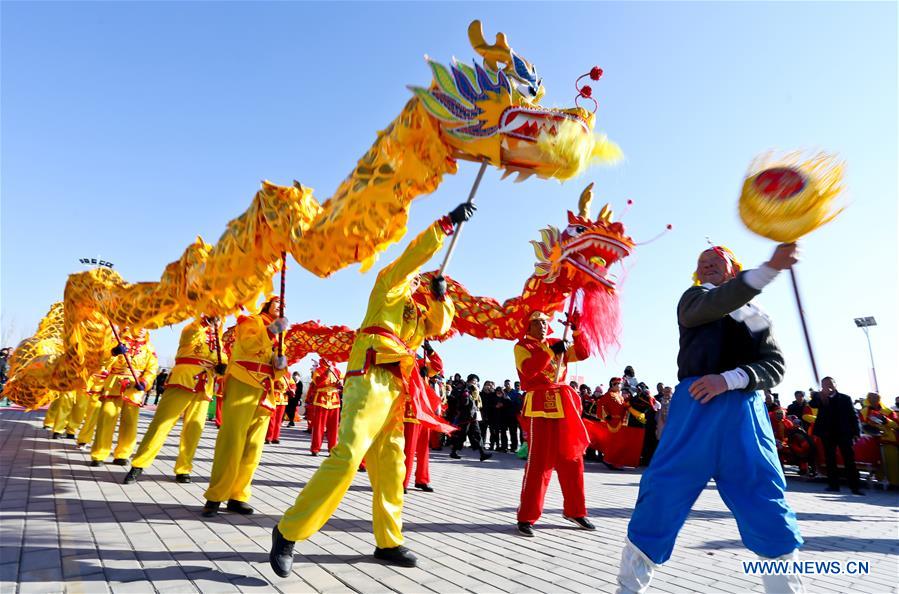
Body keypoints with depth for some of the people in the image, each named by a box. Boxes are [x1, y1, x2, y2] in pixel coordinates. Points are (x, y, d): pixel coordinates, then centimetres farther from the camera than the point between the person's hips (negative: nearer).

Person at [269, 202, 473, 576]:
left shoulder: (417, 310, 28)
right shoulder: (389, 285, 9)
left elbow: (440, 326, 18)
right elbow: (416, 252, 0)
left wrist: (440, 296, 3)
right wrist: (448, 222, -1)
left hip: (396, 388, 8)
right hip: (371, 378, -8)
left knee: (390, 467, 10)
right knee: (348, 455, -20)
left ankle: (388, 543, 20)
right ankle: (288, 532, -11)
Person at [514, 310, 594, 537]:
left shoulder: (557, 344, 19)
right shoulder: (522, 346, 2)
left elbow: (583, 354, 15)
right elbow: (528, 370, -17)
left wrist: (576, 331, 2)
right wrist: (552, 351, -20)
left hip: (564, 405, 6)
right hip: (540, 407, -6)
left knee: (572, 459, 11)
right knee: (539, 462, -8)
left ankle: (574, 510, 26)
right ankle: (526, 518, 1)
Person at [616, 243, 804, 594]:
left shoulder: (758, 317, 21)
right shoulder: (693, 299, 13)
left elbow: (775, 366, 7)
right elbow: (718, 302, -12)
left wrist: (727, 379, -12)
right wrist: (771, 268, -24)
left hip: (745, 413, 3)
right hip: (696, 405, -3)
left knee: (766, 505, 0)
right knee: (662, 493, -4)